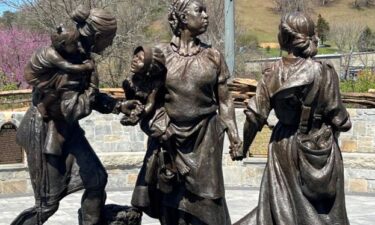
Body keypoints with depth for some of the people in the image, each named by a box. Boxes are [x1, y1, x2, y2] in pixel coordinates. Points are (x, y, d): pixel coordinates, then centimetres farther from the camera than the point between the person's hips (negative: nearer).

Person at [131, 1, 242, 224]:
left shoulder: (213, 55, 2)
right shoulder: (160, 54, -1)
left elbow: (224, 100, 6)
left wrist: (233, 134, 0)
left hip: (204, 137, 0)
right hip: (168, 137, 0)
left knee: (204, 201, 2)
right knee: (170, 199, 7)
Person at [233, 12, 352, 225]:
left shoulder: (273, 72, -8)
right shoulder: (325, 72, -14)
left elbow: (255, 115, -6)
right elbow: (338, 116, -7)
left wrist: (242, 146, 7)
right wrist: (343, 124, 16)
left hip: (284, 146, 2)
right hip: (319, 148, -2)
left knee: (283, 206, 14)